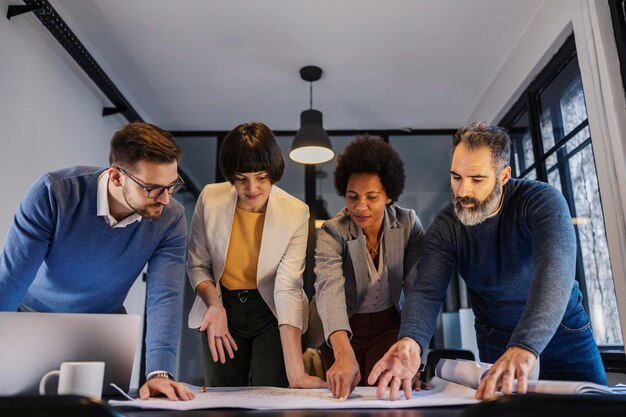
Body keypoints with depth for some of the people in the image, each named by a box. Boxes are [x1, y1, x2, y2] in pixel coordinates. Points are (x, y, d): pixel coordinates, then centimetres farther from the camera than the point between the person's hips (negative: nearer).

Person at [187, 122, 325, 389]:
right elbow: (197, 265, -2)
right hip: (222, 309, 2)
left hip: (272, 314, -2)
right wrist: (214, 304, -23)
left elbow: (288, 288, -25)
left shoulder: (296, 213, -19)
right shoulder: (210, 199, -13)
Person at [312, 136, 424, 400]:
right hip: (345, 329, -1)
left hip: (390, 324, 1)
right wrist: (344, 354, -55)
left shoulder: (408, 224, -14)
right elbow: (329, 290, -39)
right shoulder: (332, 233, -21)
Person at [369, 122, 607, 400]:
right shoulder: (444, 229, -15)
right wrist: (411, 341, -48)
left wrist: (525, 347, -55)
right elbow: (427, 291, -25)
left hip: (564, 332, -1)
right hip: (496, 341, 1)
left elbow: (555, 271, -39)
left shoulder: (542, 201, -23)